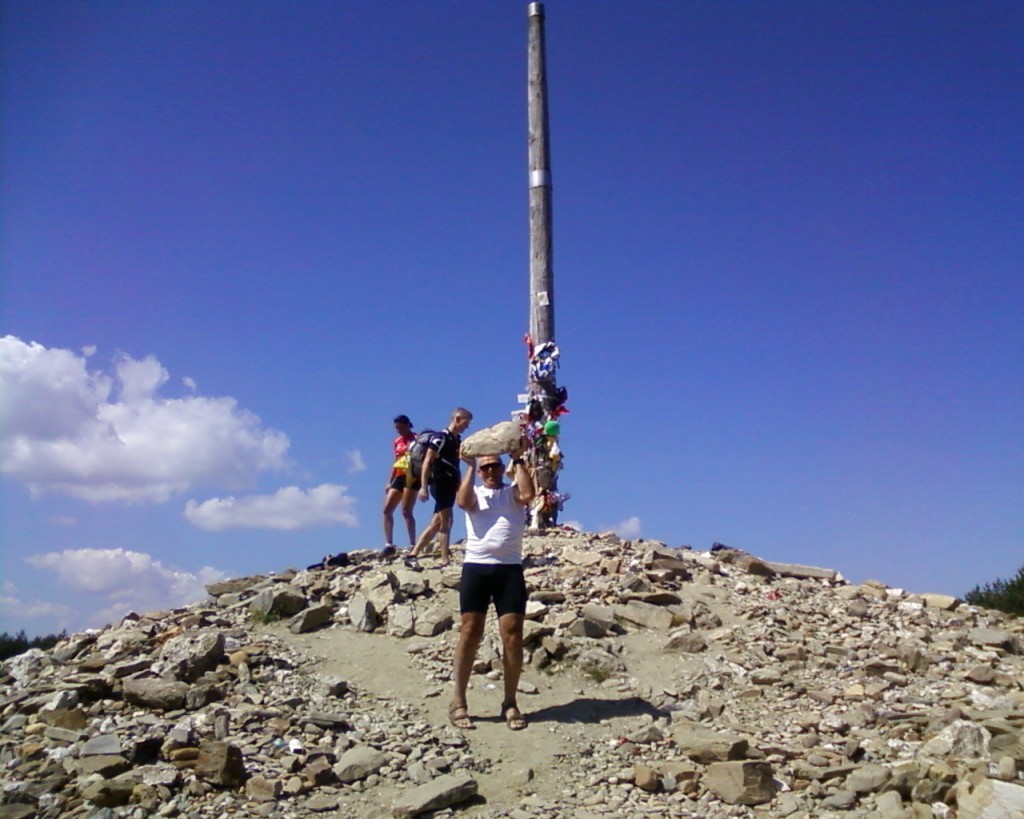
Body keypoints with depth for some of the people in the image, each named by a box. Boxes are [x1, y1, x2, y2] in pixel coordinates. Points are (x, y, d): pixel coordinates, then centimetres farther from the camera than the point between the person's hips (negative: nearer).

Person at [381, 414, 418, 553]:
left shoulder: (416, 439, -4)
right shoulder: (397, 442, 17)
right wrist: (389, 482, 16)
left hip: (411, 477, -8)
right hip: (399, 477, 8)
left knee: (406, 511, -13)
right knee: (387, 509, 0)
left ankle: (413, 545, -9)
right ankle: (389, 544, 1)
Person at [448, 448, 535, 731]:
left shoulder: (513, 492, 17)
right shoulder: (474, 492, 18)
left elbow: (528, 494, -7)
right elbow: (463, 502, -6)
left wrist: (518, 460, -2)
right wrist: (470, 466, -2)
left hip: (510, 568, 0)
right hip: (476, 566, 0)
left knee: (513, 633, -5)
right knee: (470, 632, -4)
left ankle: (510, 702, 3)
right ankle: (459, 701, 2)